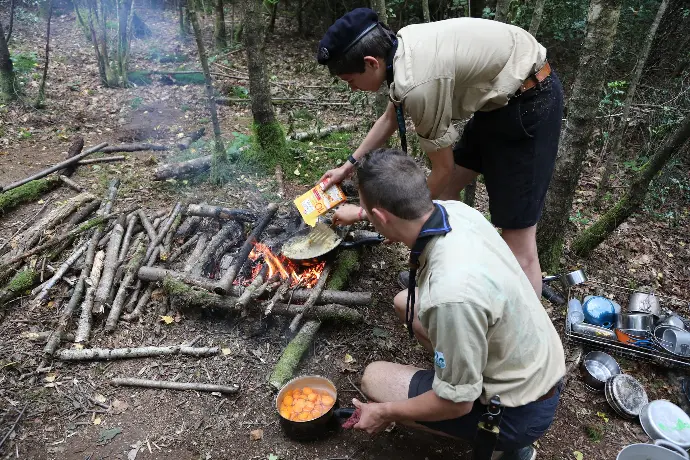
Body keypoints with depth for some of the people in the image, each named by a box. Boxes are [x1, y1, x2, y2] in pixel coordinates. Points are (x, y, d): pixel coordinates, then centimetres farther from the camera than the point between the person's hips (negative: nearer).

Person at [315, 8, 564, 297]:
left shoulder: (417, 85, -29)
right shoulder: (403, 45, -1)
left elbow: (443, 169, -16)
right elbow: (391, 117, 17)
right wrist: (350, 165, 20)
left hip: (529, 102, -10)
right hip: (502, 97, 10)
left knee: (517, 237, -7)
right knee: (446, 190, 18)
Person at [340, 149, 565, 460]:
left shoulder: (452, 294, -39)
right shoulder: (454, 210, -16)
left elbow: (457, 402, -24)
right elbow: (402, 212, 11)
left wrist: (386, 413, -8)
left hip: (521, 409, -7)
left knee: (374, 379, -1)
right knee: (405, 303, 13)